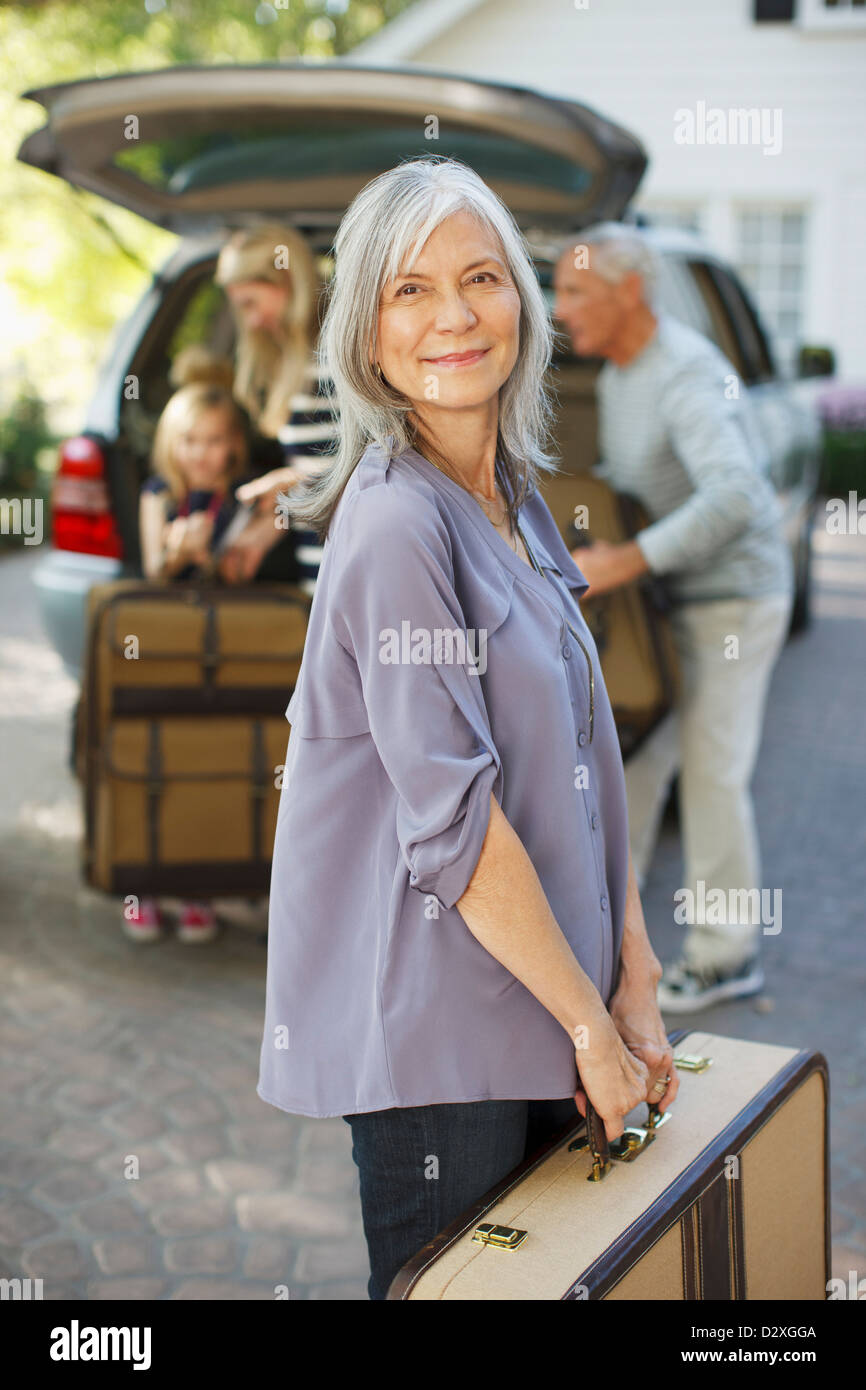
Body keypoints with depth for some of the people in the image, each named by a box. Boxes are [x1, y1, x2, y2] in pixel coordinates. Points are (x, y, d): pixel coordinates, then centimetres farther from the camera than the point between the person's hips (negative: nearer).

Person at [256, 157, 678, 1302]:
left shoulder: (518, 505, 8)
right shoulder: (396, 526, -17)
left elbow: (582, 766, 9)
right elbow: (453, 821, -21)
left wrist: (636, 983, 6)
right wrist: (590, 1023, -13)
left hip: (536, 1017, 8)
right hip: (436, 1024, -8)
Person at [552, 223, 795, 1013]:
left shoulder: (689, 378, -25)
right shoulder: (619, 370, 6)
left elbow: (736, 497, -40)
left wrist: (631, 560, -39)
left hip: (733, 598, -9)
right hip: (672, 595, 9)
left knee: (710, 771, -4)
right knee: (635, 755, 11)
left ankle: (726, 956, 10)